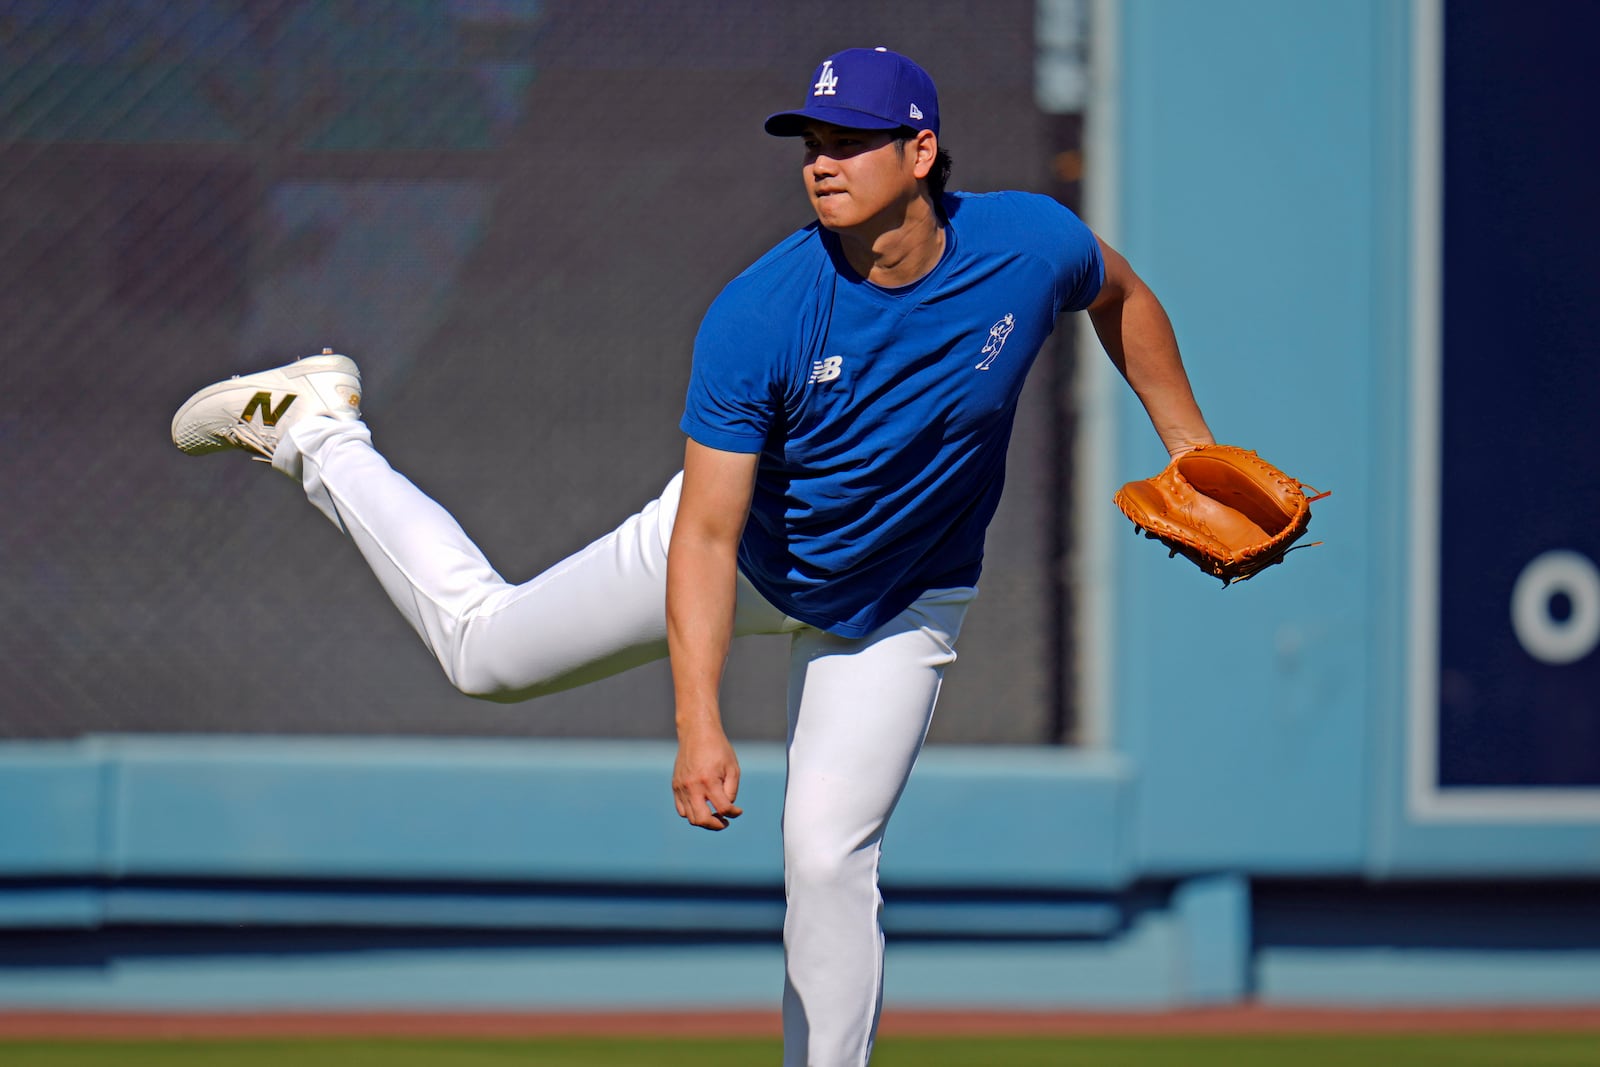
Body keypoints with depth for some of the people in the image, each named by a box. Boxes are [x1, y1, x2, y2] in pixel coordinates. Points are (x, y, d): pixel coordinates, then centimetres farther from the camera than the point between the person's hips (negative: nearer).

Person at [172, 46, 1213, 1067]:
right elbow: (706, 534, -33)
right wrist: (699, 727, -42)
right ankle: (318, 432, 32)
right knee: (487, 646, 11)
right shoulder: (756, 316, -33)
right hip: (747, 549, -1)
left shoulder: (1033, 243, -26)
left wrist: (1191, 447, 2)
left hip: (892, 614, 1)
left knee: (829, 860, -12)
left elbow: (1120, 294, 1)